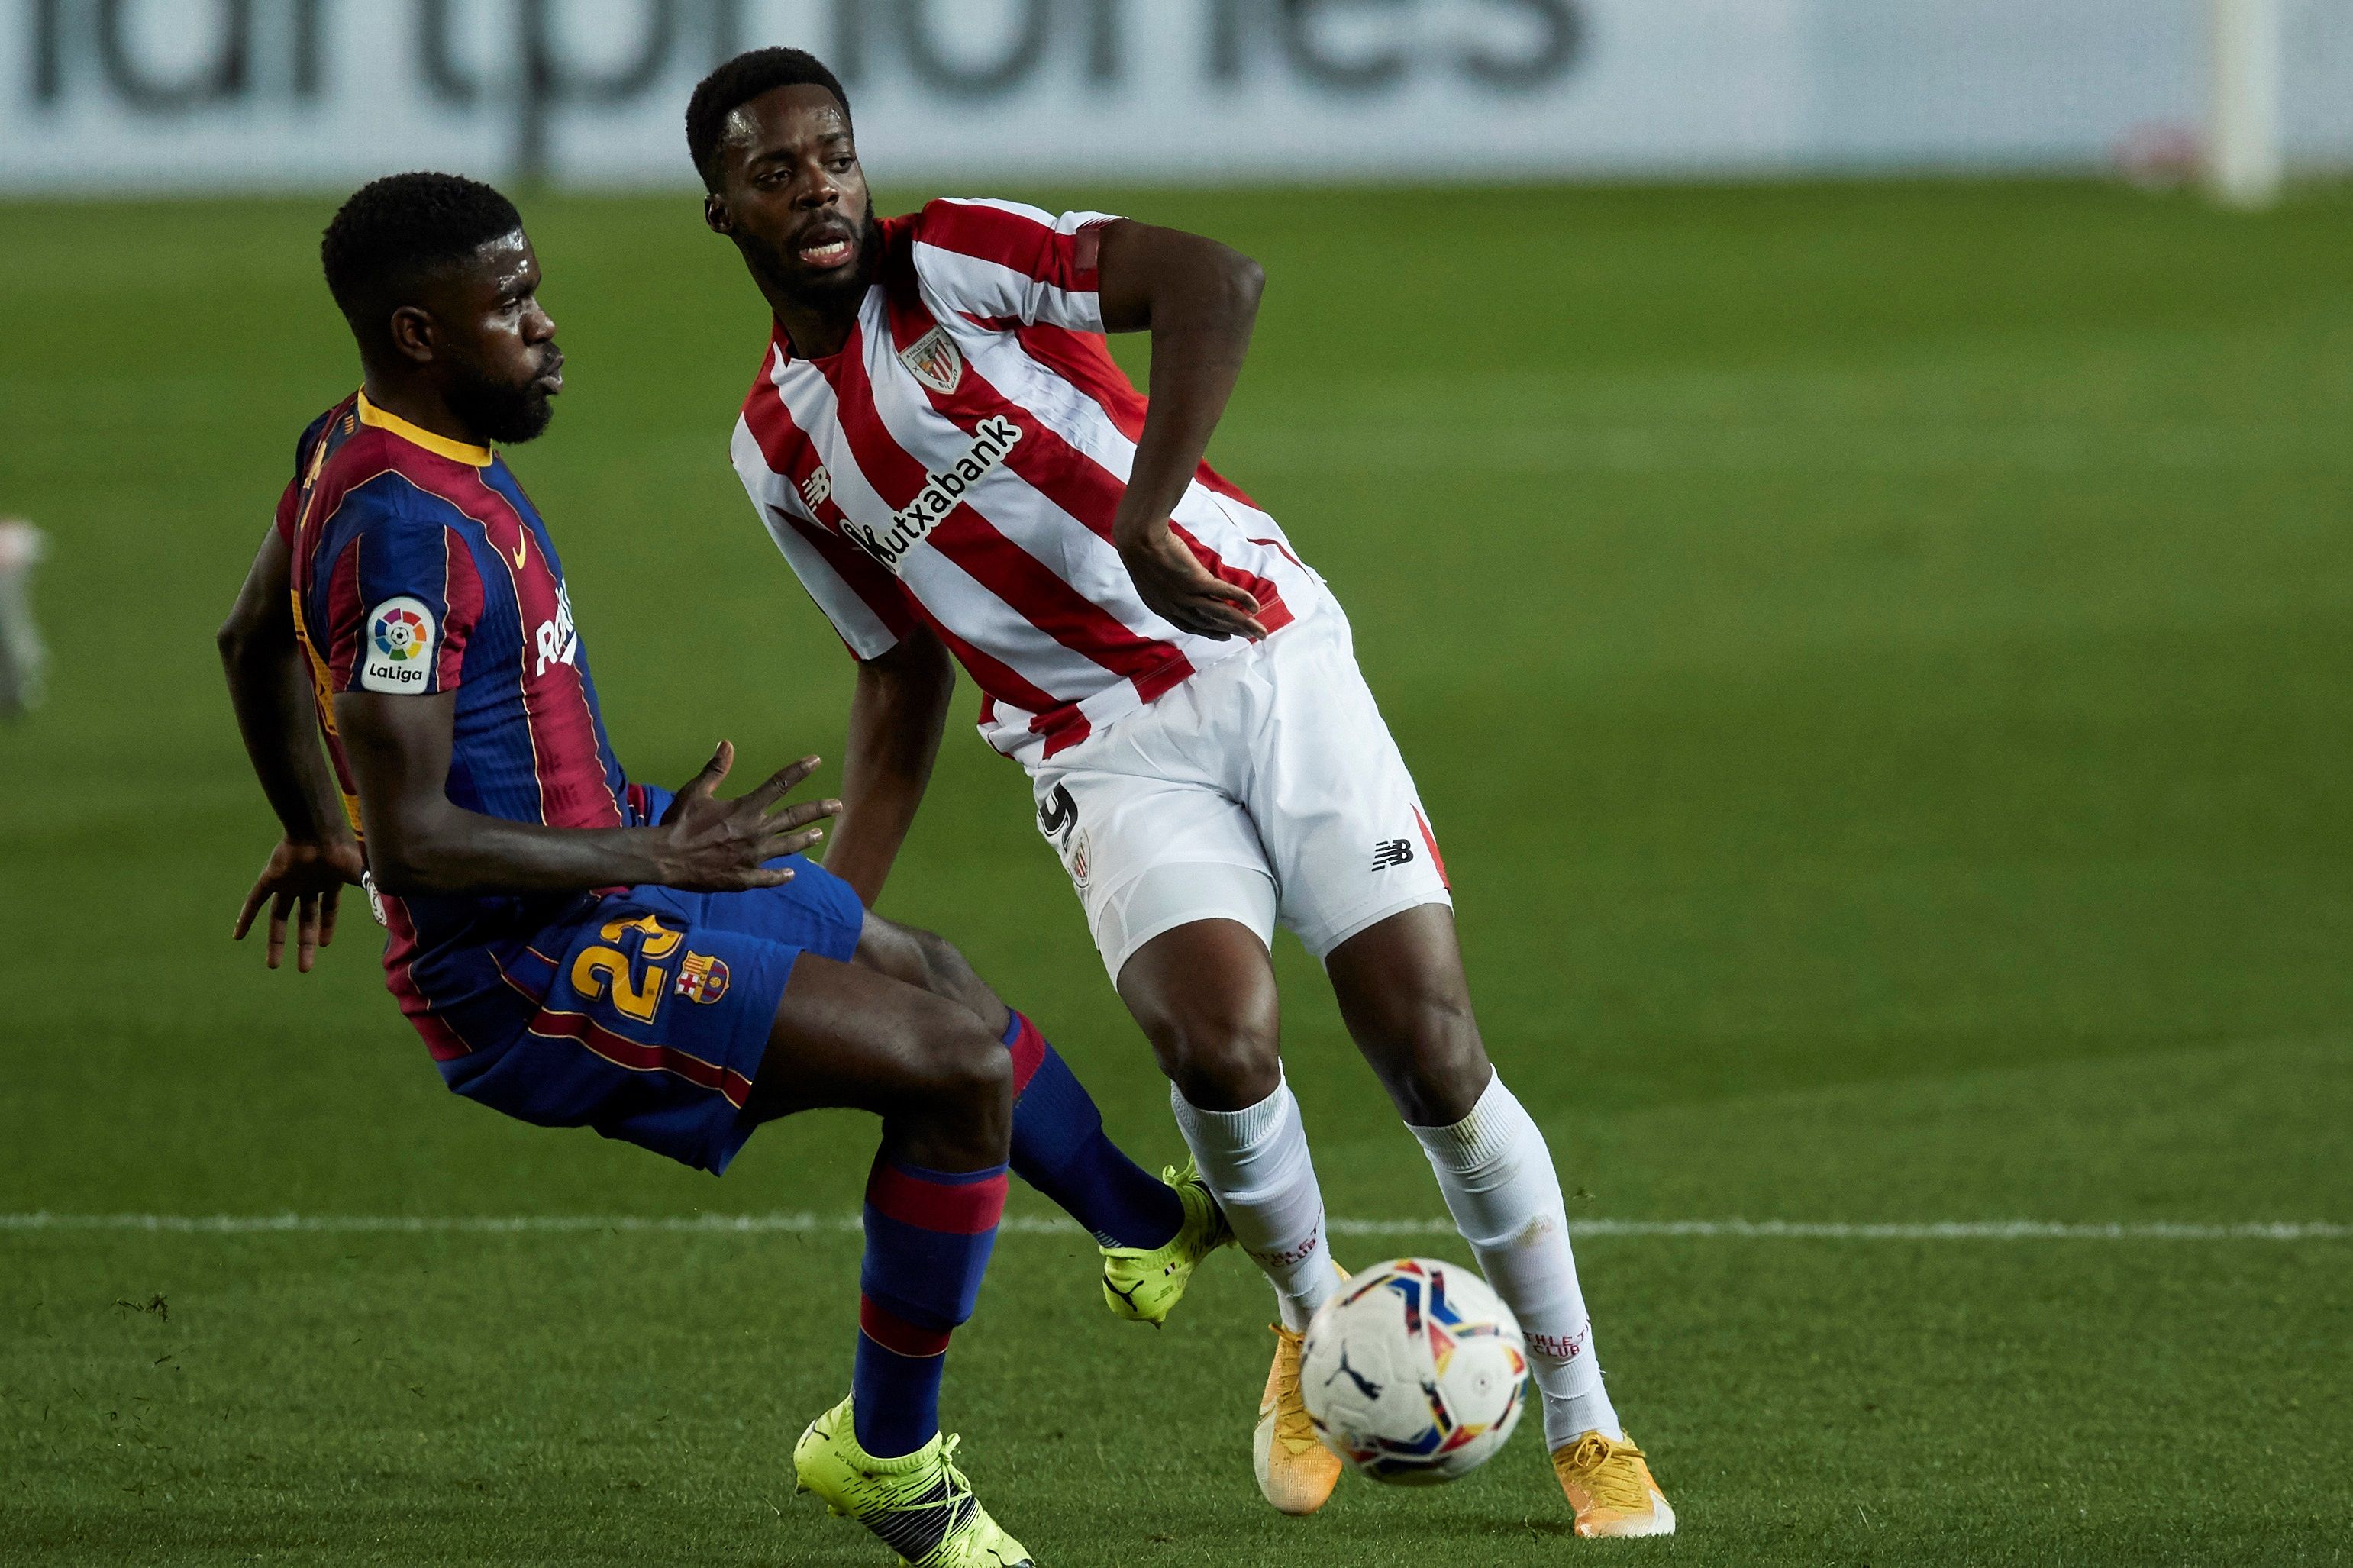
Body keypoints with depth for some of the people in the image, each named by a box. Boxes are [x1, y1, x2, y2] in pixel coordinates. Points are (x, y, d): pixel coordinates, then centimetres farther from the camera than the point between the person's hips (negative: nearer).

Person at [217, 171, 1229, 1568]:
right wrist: (656, 856, -21)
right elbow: (414, 839, -30)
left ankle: (1157, 1226, 52)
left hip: (599, 862, 11)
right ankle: (886, 1454, 3)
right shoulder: (409, 527, -28)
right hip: (529, 970, -11)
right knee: (959, 1063, -15)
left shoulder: (352, 451, 4)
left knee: (934, 978, 27)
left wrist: (316, 836, 39)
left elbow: (254, 642, 23)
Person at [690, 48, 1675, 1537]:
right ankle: (1313, 1315, 5)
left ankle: (1585, 1427, 7)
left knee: (1437, 1057, -10)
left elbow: (1217, 281, -21)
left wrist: (1143, 519, -31)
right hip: (1110, 753, 3)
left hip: (1270, 660, -2)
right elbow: (900, 686, 19)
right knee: (1219, 1041, -25)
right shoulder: (777, 448, 10)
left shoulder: (951, 259, -5)